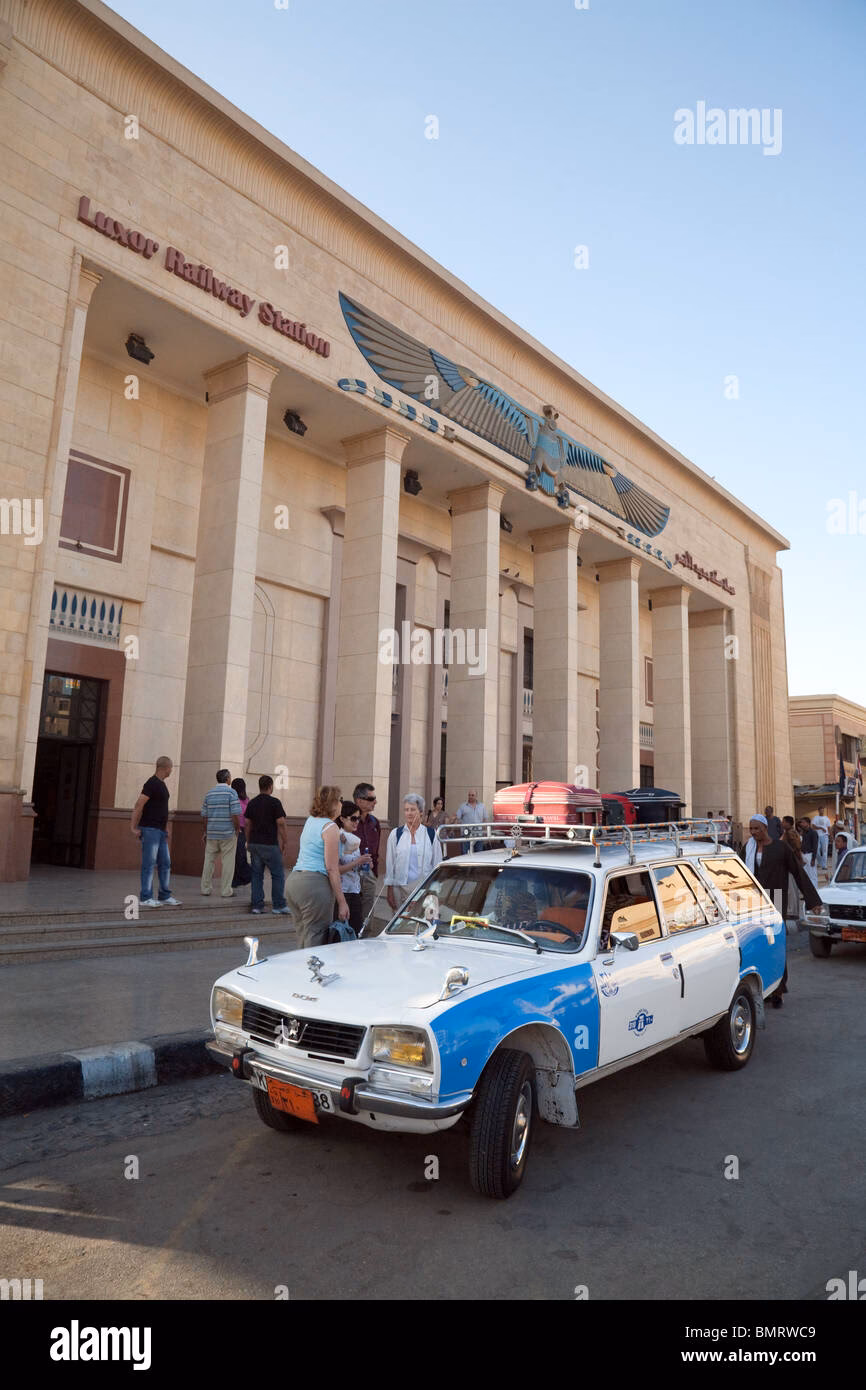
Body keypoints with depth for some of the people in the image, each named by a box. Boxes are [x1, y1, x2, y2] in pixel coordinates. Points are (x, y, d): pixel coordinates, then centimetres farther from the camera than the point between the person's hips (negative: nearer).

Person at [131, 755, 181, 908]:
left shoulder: (162, 784, 16)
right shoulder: (152, 783, -13)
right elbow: (138, 806, -17)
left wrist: (166, 828, 23)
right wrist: (134, 827, -16)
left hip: (160, 831, 9)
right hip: (150, 829, -9)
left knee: (165, 864, 10)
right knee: (149, 864, -5)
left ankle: (165, 896, 16)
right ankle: (145, 898, 0)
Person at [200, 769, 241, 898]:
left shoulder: (209, 793, 8)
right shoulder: (231, 792, -8)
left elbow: (204, 815, 9)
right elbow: (235, 814, -14)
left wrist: (206, 831, 19)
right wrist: (237, 829, -2)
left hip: (212, 834, 5)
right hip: (228, 834, -5)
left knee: (209, 861, 12)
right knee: (227, 862, 2)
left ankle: (205, 889, 15)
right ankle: (225, 891, 4)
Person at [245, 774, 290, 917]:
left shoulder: (252, 803, 8)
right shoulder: (274, 802, -10)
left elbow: (247, 824, 11)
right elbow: (281, 824, -12)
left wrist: (248, 842, 20)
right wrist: (285, 841, -3)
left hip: (254, 844, 6)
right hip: (270, 844, -6)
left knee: (256, 874, 9)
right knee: (278, 874, 4)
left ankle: (256, 906, 8)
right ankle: (278, 906, 5)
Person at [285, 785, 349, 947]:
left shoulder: (310, 821, 16)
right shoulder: (330, 827, -8)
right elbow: (332, 869, -12)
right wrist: (342, 902, -10)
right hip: (314, 885, -8)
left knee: (303, 938, 13)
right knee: (316, 941, -5)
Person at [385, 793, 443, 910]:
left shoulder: (431, 834, 5)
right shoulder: (396, 834, 5)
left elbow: (437, 863, 8)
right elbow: (389, 864, 5)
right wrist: (389, 890, 2)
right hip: (401, 886, 0)